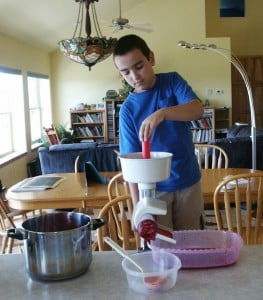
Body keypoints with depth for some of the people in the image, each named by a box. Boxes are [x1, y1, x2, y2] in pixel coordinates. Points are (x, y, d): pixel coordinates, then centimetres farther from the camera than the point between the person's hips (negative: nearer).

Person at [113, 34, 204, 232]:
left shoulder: (172, 81, -4)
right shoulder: (128, 109, -7)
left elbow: (198, 110, -21)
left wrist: (162, 113, -39)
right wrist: (137, 206, -12)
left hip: (189, 181, 1)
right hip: (154, 188, -1)